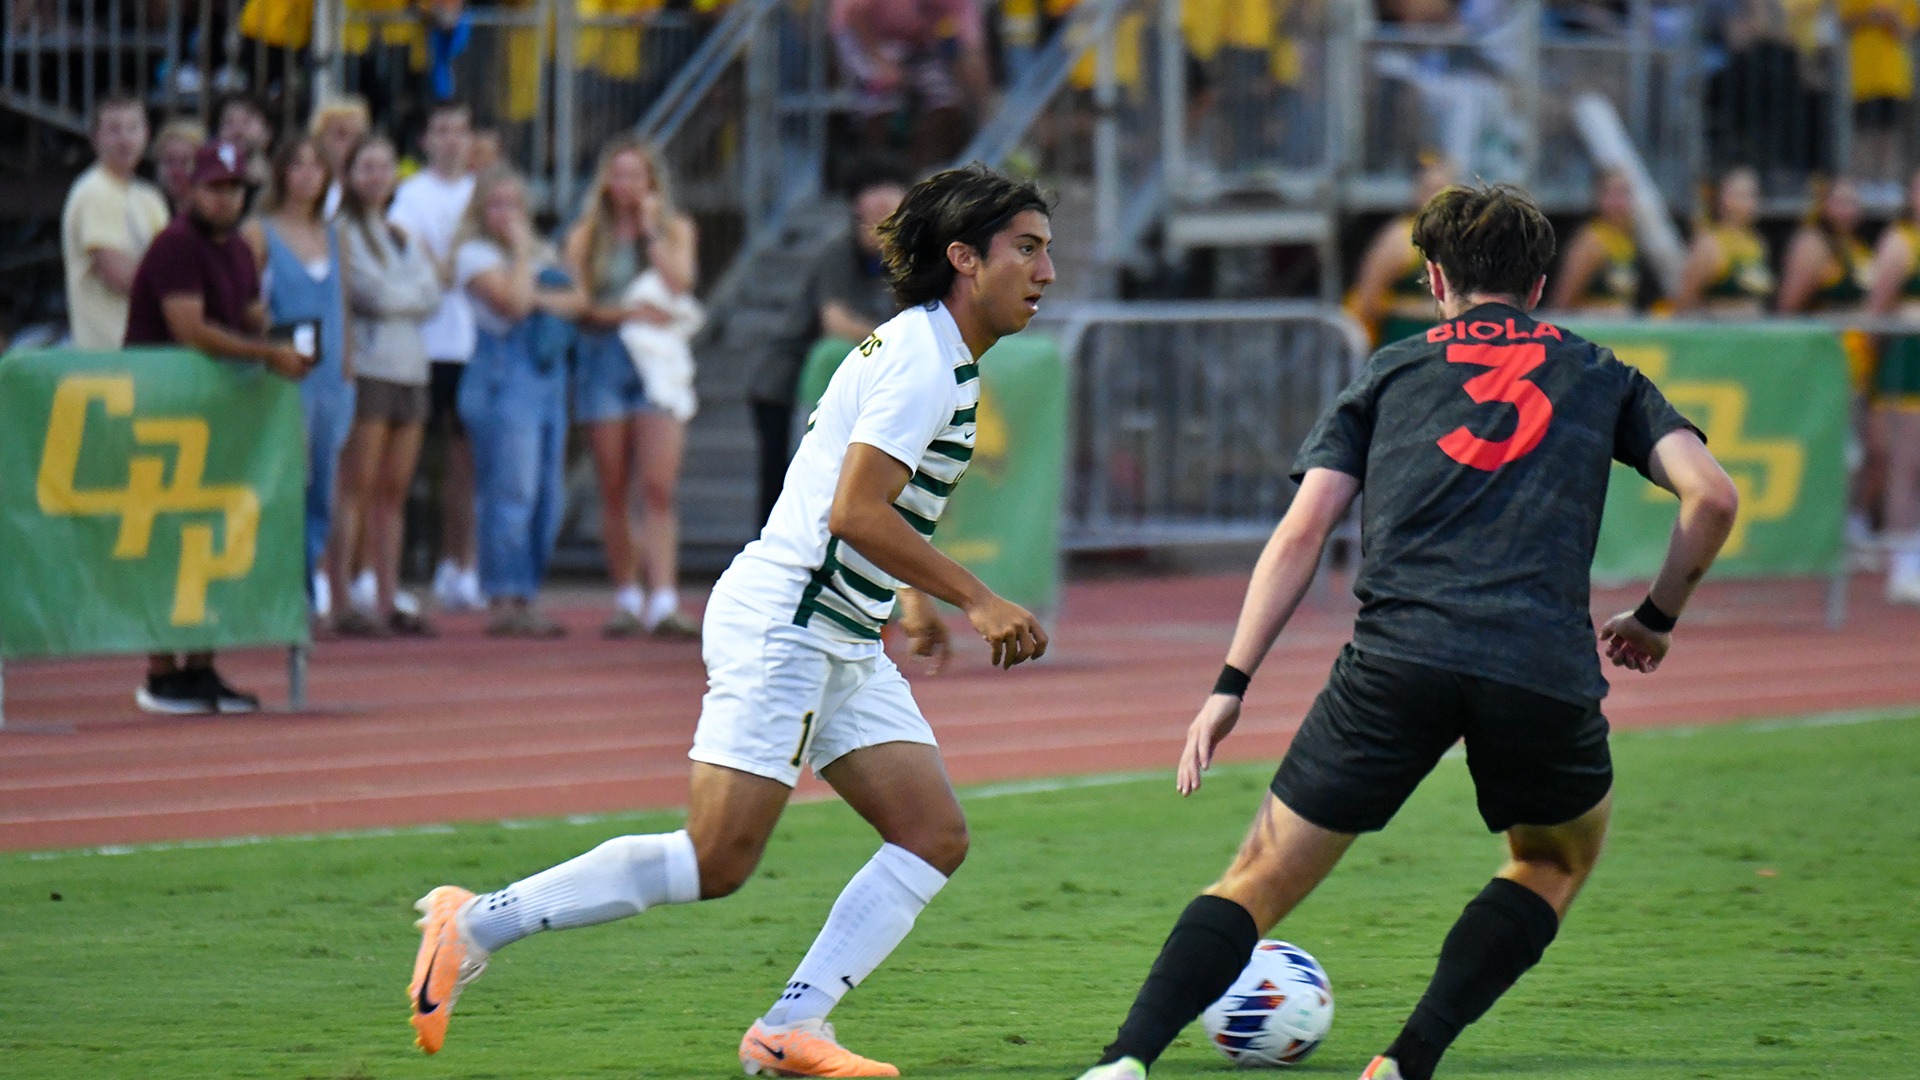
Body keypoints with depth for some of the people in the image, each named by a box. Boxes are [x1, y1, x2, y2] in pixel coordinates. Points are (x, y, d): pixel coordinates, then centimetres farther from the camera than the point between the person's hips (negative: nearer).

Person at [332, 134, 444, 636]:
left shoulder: (404, 237, 20)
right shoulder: (343, 231, -2)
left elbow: (431, 295, 10)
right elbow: (374, 294, -11)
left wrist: (397, 296, -5)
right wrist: (412, 294, 2)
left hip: (409, 366, 7)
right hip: (366, 365, -7)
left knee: (394, 490, 7)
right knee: (357, 488, -9)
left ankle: (388, 601, 9)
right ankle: (341, 604, -11)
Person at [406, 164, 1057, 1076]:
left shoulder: (942, 361, 16)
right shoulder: (919, 362, -15)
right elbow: (855, 512, -24)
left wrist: (914, 593, 32)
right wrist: (976, 600, -21)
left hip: (844, 645, 10)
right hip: (780, 624, -10)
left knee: (934, 838, -1)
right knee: (717, 861, -14)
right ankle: (475, 923, -6)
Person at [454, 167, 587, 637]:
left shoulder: (541, 253, 21)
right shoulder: (475, 254, -1)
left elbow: (578, 301, 10)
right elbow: (512, 302, -15)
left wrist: (543, 299, -6)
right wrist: (520, 249, -6)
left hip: (549, 373, 8)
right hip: (504, 373, -8)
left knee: (547, 498, 5)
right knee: (513, 495, -13)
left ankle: (523, 601, 8)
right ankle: (505, 602, -12)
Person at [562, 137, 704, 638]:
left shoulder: (676, 229, 10)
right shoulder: (585, 235, 9)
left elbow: (678, 284, -7)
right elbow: (578, 304, 1)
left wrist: (650, 229, -4)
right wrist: (626, 312, -13)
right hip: (603, 358, 1)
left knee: (660, 487, -13)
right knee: (614, 492, 4)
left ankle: (663, 601, -20)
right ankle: (627, 598, 13)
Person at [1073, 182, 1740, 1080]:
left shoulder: (1392, 372, 21)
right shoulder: (1601, 377, 22)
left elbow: (1302, 531, 10)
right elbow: (1711, 495, 8)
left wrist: (1232, 684, 10)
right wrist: (1657, 618, 24)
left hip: (1395, 661, 0)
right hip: (1546, 677, 0)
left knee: (1260, 880, 6)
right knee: (1559, 858, 28)